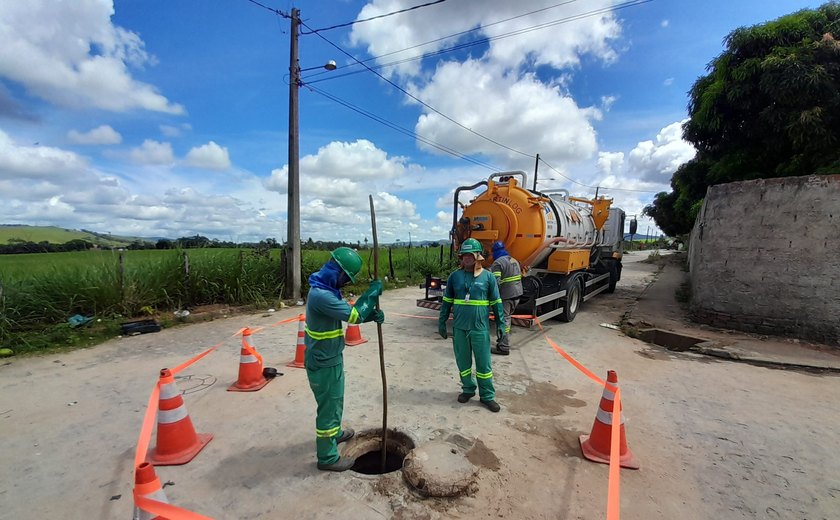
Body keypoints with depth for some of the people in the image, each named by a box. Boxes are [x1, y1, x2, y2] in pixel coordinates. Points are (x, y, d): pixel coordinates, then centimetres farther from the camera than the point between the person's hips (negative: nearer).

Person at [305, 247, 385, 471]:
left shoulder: (327, 289, 3)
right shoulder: (320, 294, -30)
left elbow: (348, 313, 10)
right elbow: (354, 315, -29)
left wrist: (372, 314, -7)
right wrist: (373, 292, -18)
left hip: (329, 357, 10)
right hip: (324, 362, -10)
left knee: (335, 400, 28)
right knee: (329, 405, 5)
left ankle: (335, 432, 51)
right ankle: (327, 457, 22)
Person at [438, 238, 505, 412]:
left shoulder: (488, 277, -3)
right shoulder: (455, 276, 1)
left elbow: (496, 303, 3)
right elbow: (447, 301, 9)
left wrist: (501, 324, 0)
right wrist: (442, 322, 8)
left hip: (480, 328, -2)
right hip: (459, 328, 2)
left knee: (483, 364, 6)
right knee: (463, 362, 14)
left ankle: (487, 396, 21)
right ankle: (468, 389, 34)